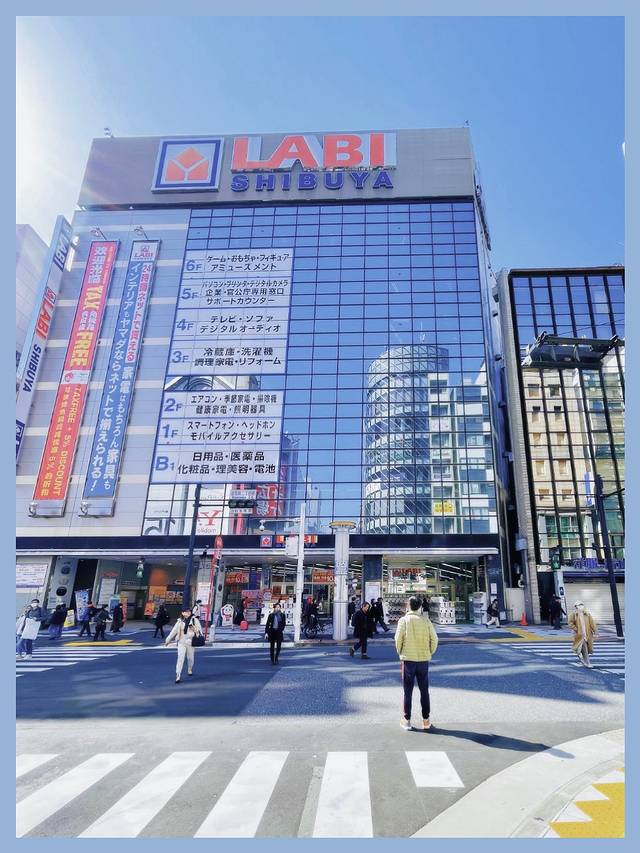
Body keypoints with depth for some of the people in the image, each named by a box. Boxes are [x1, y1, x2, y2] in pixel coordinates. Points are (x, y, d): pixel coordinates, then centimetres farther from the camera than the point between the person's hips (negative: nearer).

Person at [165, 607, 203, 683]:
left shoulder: (195, 620, -4)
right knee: (180, 658, -10)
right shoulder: (180, 621, 1)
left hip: (191, 642, 0)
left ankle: (190, 670, 43)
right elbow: (174, 631, 8)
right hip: (181, 643, 0)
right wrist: (167, 640, 12)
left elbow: (199, 629, -3)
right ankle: (178, 676, -7)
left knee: (190, 658, 15)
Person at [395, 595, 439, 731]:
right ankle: (426, 720, 19)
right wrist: (430, 653, 12)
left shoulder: (403, 620, -8)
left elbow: (398, 639, -8)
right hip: (424, 660, 2)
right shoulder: (425, 620, -3)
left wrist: (400, 654, 8)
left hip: (408, 659, -2)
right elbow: (434, 639, -2)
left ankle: (407, 720, 14)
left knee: (408, 691, 8)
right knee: (424, 691, 14)